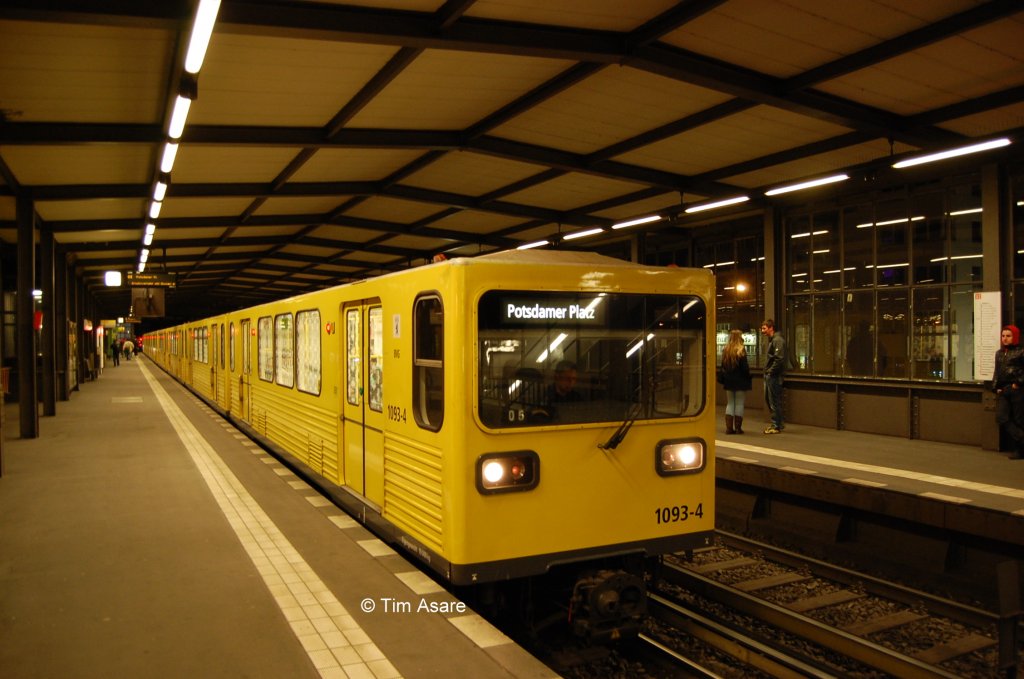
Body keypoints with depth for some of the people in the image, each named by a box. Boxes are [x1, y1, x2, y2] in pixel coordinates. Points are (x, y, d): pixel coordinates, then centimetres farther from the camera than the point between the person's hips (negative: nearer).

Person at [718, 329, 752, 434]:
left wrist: (722, 379, 13)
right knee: (739, 404, 3)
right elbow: (745, 367, -12)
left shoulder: (725, 350, 4)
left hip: (729, 381, 5)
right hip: (740, 381, -5)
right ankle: (738, 428, 4)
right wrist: (748, 380, -1)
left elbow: (723, 366, 8)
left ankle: (729, 428, 6)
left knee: (730, 403, 10)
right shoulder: (741, 350, -12)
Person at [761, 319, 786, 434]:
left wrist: (771, 371, -18)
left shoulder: (778, 340, -14)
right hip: (769, 375, 10)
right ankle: (778, 422, 25)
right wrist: (767, 372, 13)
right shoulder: (771, 340, 17)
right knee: (768, 399, 15)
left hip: (774, 376, -10)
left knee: (774, 401, -3)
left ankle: (776, 426, 4)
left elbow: (779, 359, -23)